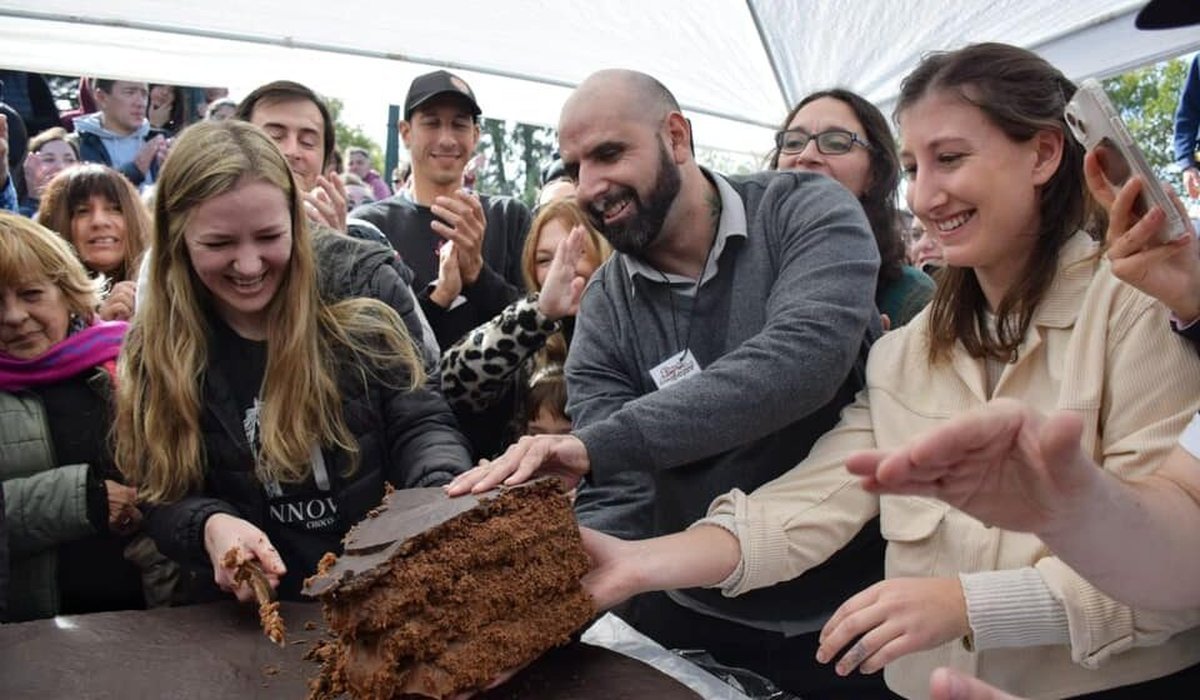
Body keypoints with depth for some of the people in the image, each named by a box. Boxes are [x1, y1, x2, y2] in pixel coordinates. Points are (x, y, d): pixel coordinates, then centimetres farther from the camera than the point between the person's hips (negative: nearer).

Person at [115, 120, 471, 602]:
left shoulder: (357, 298, -4)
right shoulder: (155, 354, 0)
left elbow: (419, 424, -3)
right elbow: (164, 501, 2)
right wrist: (210, 526, -20)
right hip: (252, 615, 1)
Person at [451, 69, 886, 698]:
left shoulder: (806, 212, -12)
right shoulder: (603, 313, -4)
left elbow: (804, 356, -31)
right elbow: (617, 497, -11)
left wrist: (598, 443, -38)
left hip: (854, 605, -2)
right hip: (695, 618, 3)